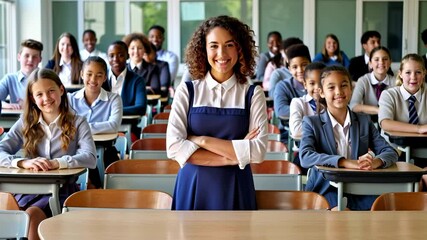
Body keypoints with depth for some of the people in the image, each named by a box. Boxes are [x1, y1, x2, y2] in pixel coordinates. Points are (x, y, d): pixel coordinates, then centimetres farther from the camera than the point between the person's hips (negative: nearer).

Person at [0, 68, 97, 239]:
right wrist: (23, 162, -21)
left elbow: (90, 158, -12)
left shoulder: (77, 123, 5)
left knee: (33, 214, -31)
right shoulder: (25, 124, 13)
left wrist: (56, 163, -28)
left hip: (63, 190, -2)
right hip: (29, 189, 2)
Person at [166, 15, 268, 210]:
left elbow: (258, 151, -11)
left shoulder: (252, 94, -2)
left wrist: (202, 140, -14)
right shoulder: (187, 91, -1)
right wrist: (233, 155, -14)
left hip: (234, 190, 0)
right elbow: (174, 147, -10)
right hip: (193, 188, 0)